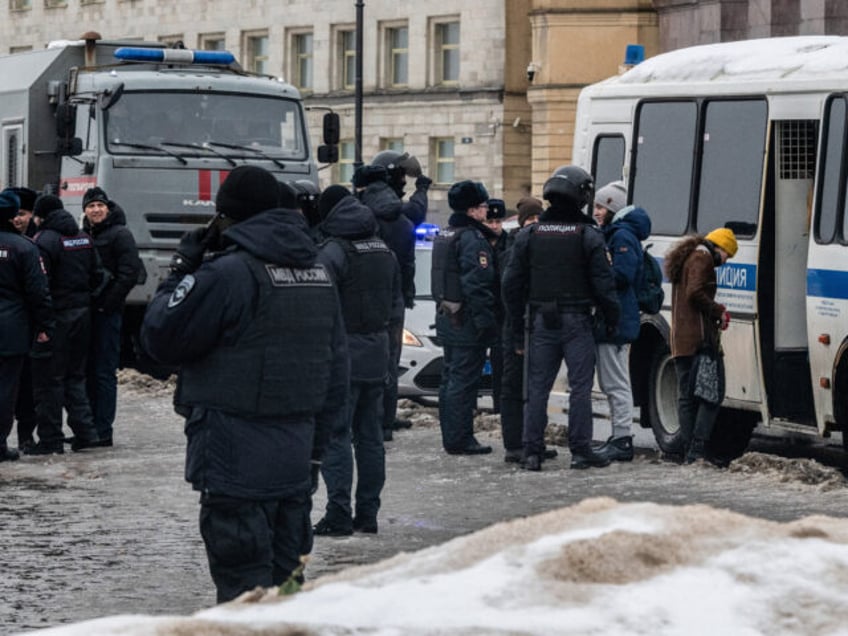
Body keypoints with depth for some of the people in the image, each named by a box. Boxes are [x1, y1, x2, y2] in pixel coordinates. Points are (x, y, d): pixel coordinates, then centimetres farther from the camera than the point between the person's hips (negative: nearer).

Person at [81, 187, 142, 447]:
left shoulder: (120, 235, -5)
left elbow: (130, 273, -12)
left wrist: (107, 303, -15)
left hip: (108, 312, -7)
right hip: (86, 310, 7)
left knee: (104, 372, -6)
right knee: (88, 370, 11)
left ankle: (103, 431, -4)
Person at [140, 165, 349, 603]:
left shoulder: (228, 273, -14)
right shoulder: (318, 272, 12)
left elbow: (160, 338, -7)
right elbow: (336, 371, 16)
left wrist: (181, 271, 5)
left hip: (236, 464, -7)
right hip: (295, 463, 7)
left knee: (244, 589, -6)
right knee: (284, 584, 14)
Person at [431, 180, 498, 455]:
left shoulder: (444, 235, 14)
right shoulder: (472, 239, -17)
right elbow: (477, 283, -23)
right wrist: (485, 321, -22)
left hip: (446, 317, 10)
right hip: (467, 320, -10)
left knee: (450, 378, 15)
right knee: (464, 380, -6)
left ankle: (451, 435, 21)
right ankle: (460, 439, -4)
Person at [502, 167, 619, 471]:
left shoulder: (528, 235, 5)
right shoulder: (588, 237, -5)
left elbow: (512, 283, 7)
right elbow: (603, 283, -6)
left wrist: (516, 322, 14)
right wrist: (612, 319, 6)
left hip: (542, 321, 3)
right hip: (576, 320, -3)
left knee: (537, 387, 5)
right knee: (580, 386, 0)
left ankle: (532, 451, 3)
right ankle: (580, 450, 0)